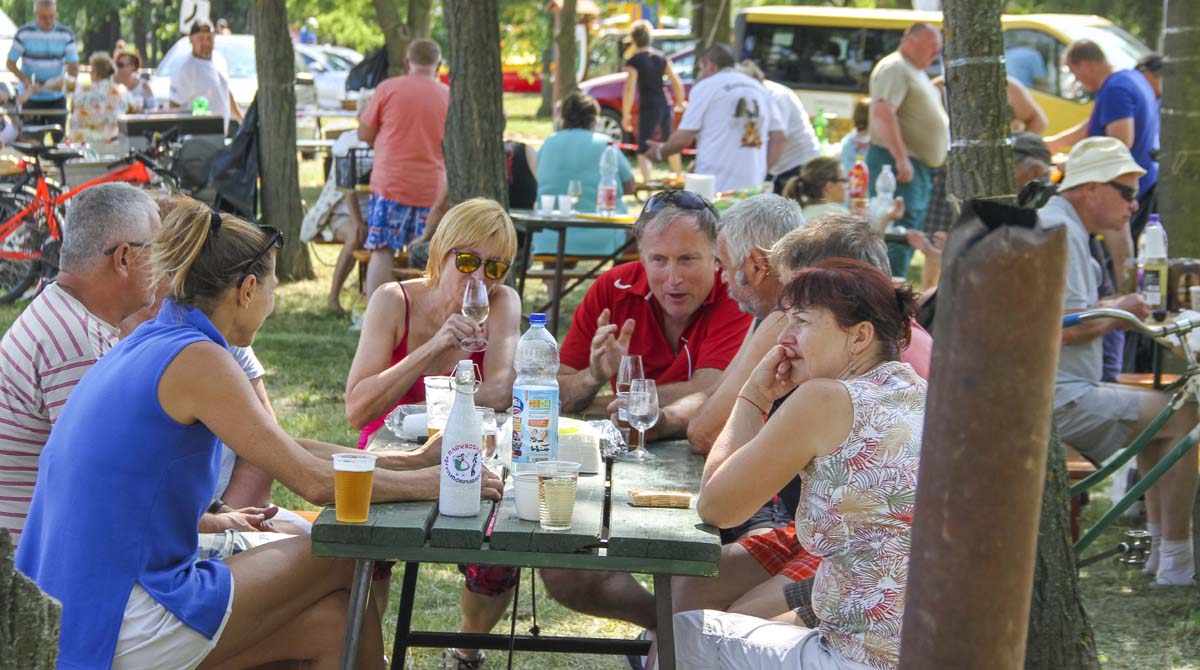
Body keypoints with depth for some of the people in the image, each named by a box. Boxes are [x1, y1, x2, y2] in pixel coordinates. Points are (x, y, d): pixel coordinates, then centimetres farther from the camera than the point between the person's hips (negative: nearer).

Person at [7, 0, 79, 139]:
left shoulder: (66, 34, -3)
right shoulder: (24, 33, -7)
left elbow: (73, 65, -2)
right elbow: (11, 63, -2)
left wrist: (65, 80, -24)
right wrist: (26, 81, -19)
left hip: (57, 97, 1)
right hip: (31, 98, -1)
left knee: (59, 139, 0)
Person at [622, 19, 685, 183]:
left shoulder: (634, 61, -10)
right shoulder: (660, 57, 7)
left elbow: (629, 90, -17)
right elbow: (677, 83, 8)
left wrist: (625, 114, -11)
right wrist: (680, 102, 23)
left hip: (648, 107, -6)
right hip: (666, 105, 6)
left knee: (643, 151, -3)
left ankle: (647, 183, -19)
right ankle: (680, 177, 38)